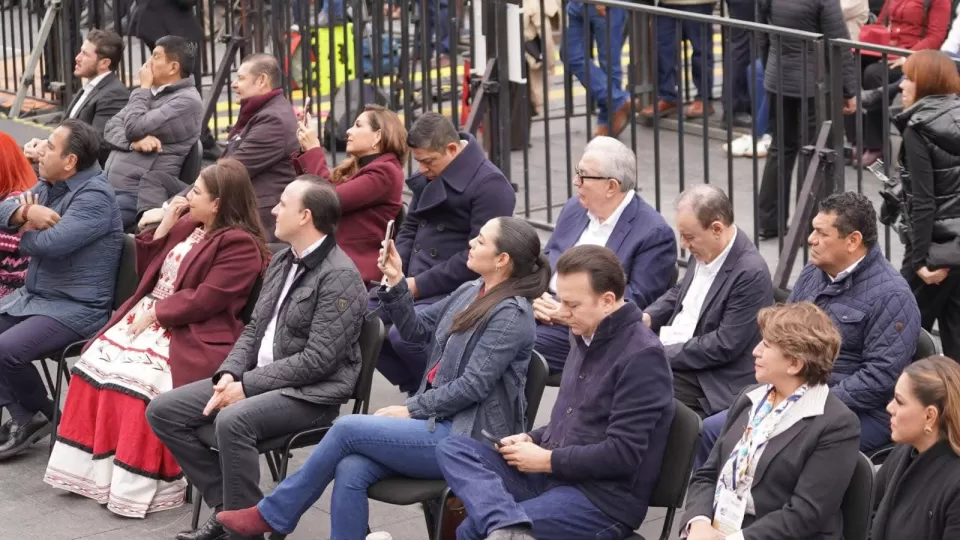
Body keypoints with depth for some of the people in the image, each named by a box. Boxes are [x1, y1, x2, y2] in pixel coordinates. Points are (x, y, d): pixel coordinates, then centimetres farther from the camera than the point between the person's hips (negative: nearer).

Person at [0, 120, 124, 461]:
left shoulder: (94, 196, -18)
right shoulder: (49, 186, 11)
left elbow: (51, 243, -28)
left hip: (76, 309, -10)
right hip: (33, 296, 10)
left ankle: (42, 415, 2)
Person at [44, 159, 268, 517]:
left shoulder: (240, 245, -11)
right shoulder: (188, 225, 16)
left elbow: (205, 300, -19)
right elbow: (148, 271, 19)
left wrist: (156, 314, -16)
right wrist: (163, 227, 7)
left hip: (196, 335, -9)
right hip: (150, 315, 9)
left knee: (141, 373, -32)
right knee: (98, 360, -14)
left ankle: (137, 487, -27)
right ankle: (92, 469, -12)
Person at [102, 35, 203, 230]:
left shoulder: (186, 100, -10)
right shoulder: (149, 93, 18)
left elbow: (135, 128, -16)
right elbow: (111, 128, 10)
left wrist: (144, 88, -3)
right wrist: (134, 141, -12)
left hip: (138, 196, -9)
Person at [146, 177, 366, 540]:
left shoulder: (340, 276, -15)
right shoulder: (282, 261, 13)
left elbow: (318, 360, -20)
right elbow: (254, 329, 15)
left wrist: (247, 385, -20)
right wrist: (229, 374, -4)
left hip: (311, 393, -9)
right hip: (257, 378, 9)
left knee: (232, 421, -37)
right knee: (163, 411, -2)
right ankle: (227, 505, 0)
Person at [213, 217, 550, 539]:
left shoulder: (510, 315, -14)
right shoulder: (470, 293, 13)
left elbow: (473, 386, -18)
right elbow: (416, 329, 18)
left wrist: (412, 410, -13)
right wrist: (395, 284, 2)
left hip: (466, 437, -8)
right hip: (440, 421, 8)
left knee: (348, 428, -15)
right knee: (351, 470, -17)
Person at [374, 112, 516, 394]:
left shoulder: (489, 185, -14)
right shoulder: (428, 176, 12)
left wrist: (420, 285, -17)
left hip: (454, 291, -9)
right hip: (413, 285, 9)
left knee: (403, 334, -29)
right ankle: (417, 392, 7)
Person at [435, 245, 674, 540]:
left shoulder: (642, 357, -16)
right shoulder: (586, 336, 14)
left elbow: (623, 454, -22)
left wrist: (547, 460, -14)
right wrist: (532, 439, 5)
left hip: (603, 499, -11)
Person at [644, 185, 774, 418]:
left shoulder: (751, 274, -22)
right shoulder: (705, 252, 3)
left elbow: (724, 346, -22)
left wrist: (664, 354, -18)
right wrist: (648, 317, 3)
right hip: (669, 352, 9)